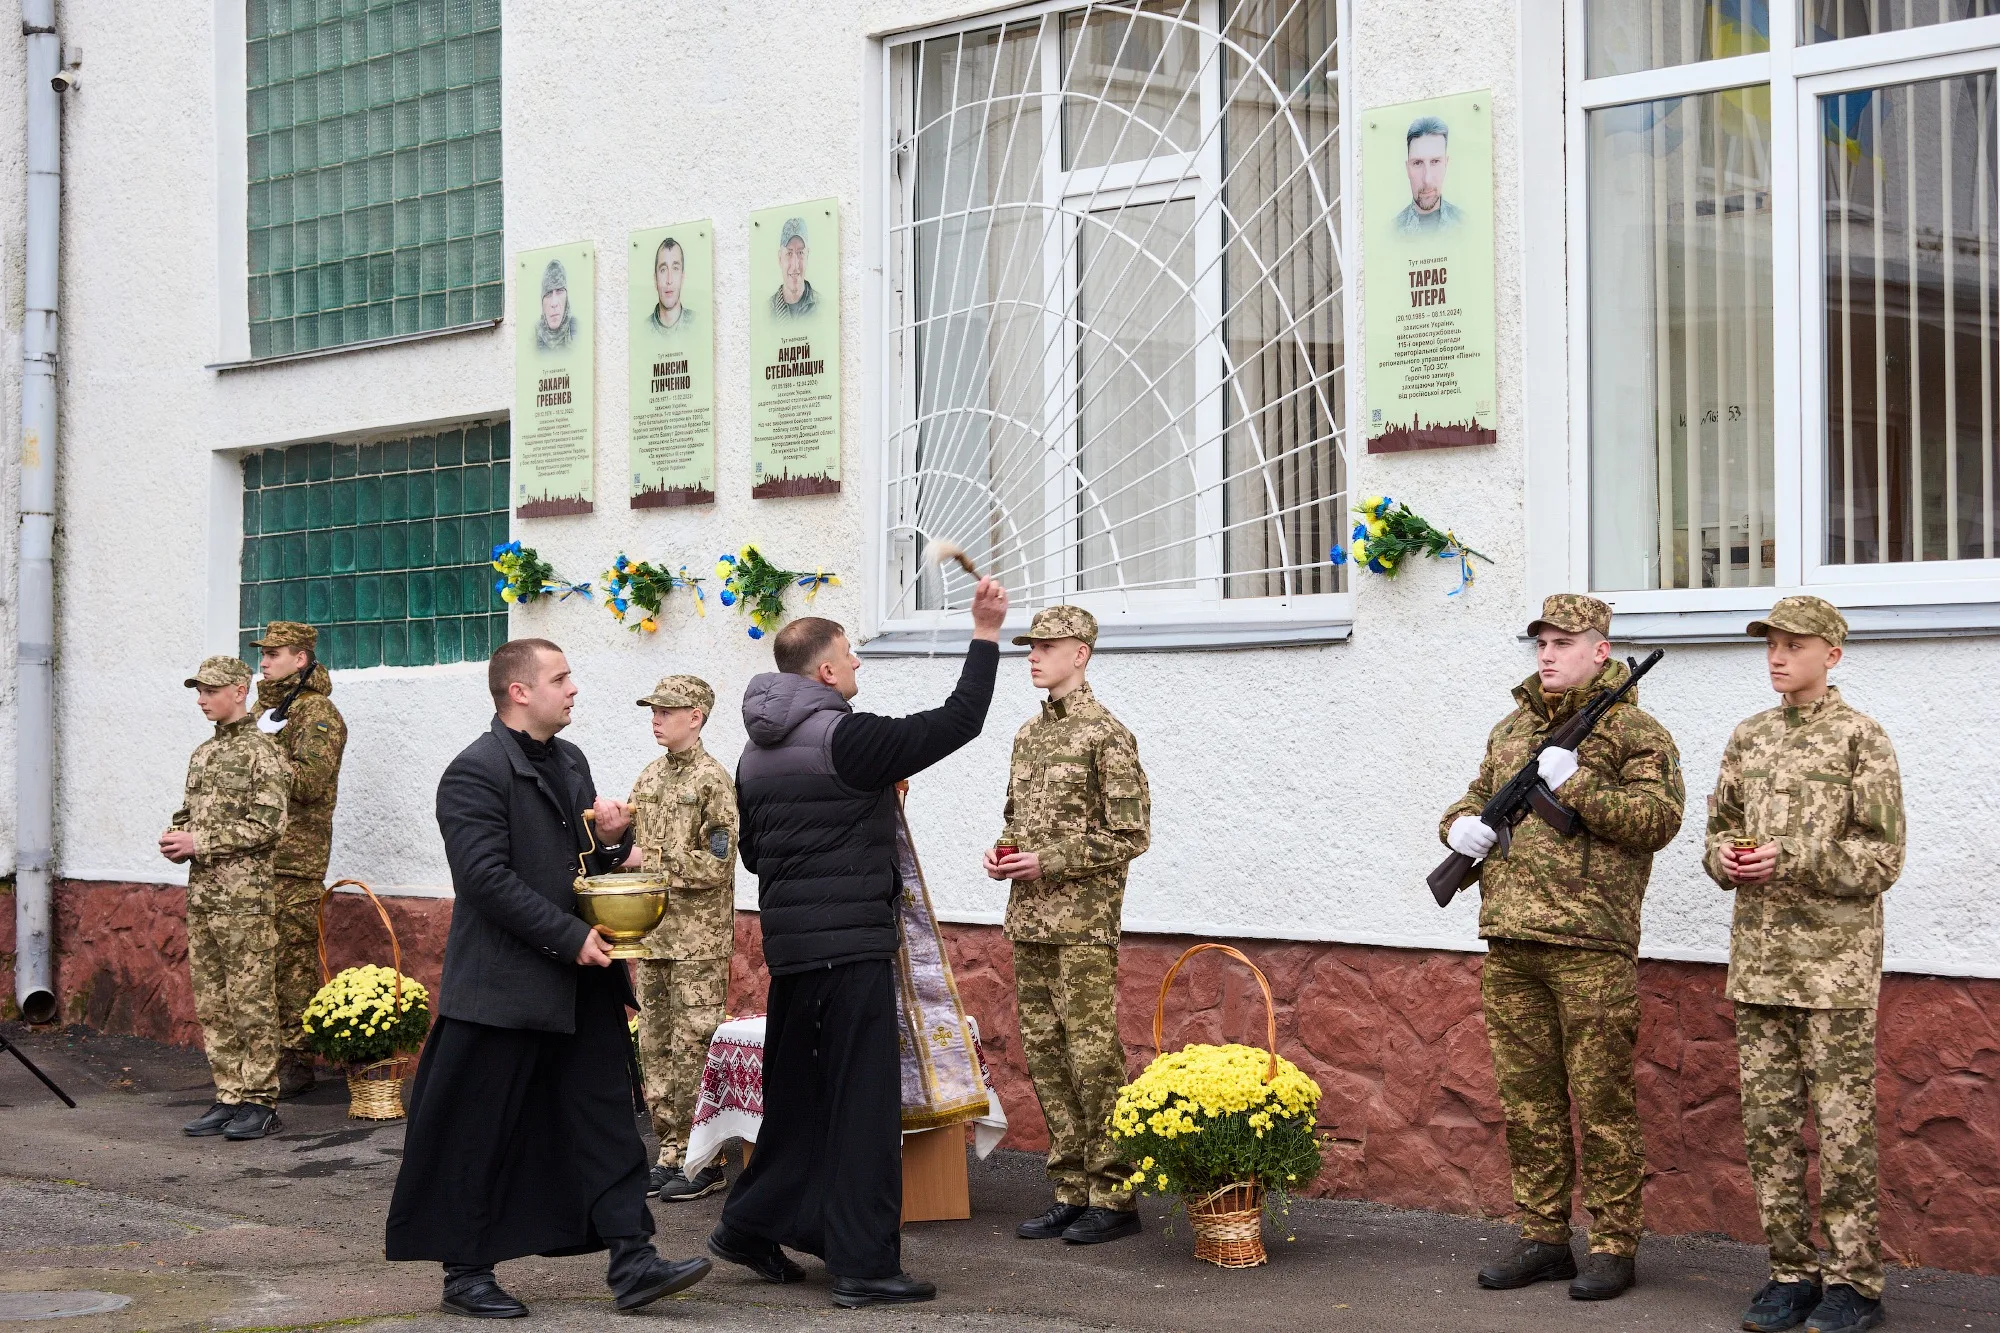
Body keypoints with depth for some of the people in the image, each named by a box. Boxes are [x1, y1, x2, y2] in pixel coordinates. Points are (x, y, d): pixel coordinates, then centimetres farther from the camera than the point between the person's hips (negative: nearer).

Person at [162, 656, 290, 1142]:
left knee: (251, 1003, -5)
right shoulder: (203, 753, 17)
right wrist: (177, 838, 2)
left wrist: (200, 843, -15)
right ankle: (229, 1097, 15)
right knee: (211, 1006, 9)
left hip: (246, 899, -8)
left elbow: (267, 825, -15)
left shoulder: (261, 751, -8)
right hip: (202, 897, 8)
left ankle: (260, 1101, 0)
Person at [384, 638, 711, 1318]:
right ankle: (465, 1273, 14)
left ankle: (631, 1261, 6)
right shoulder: (475, 773, -12)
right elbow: (488, 879, -19)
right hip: (502, 987, -8)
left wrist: (613, 838, -1)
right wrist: (569, 936, -19)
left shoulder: (570, 762, 15)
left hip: (581, 982, 8)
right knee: (480, 1137, 3)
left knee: (607, 1121, 5)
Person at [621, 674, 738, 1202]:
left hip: (698, 940, -7)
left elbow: (714, 866, -17)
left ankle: (704, 1162, 3)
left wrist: (651, 859, -17)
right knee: (656, 1047, 10)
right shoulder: (650, 777, 12)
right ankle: (671, 1153, 17)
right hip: (652, 936, 7)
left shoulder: (713, 781, -11)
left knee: (693, 1048, -4)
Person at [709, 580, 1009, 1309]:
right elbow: (957, 722, -14)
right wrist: (985, 634, -7)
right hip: (850, 941, -8)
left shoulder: (756, 753, 12)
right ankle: (863, 1264, -3)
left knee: (796, 1091, 19)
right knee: (864, 1099, -4)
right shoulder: (848, 739, -14)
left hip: (788, 939, 8)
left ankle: (752, 1226, 25)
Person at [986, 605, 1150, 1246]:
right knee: (1044, 1055, 8)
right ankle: (1073, 1191, 16)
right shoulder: (1030, 733, 15)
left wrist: (1049, 862, -16)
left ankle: (1114, 1197, 1)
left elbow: (1129, 835, -12)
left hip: (1083, 922, -8)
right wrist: (1002, 852, 5)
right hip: (1029, 921, 8)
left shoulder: (1106, 734, -9)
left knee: (1092, 1054, -7)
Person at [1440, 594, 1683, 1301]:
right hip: (1511, 947, 7)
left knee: (1601, 1101, -1)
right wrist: (1461, 824, 6)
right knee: (1527, 1100, 10)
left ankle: (1612, 1247, 7)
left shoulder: (1633, 732, -2)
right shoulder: (1512, 729, 18)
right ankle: (1543, 1239, 19)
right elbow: (1477, 795, 29)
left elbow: (1658, 818, -13)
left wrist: (1575, 783, -17)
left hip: (1591, 948, -6)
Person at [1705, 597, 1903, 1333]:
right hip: (1759, 959, 5)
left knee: (1842, 1127, -2)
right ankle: (1792, 1272, 17)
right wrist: (1726, 858, -3)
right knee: (1769, 1124, 7)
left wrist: (1790, 861, -18)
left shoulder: (1861, 738, -4)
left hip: (1836, 961, -5)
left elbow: (1881, 858, -8)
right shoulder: (1749, 737, 13)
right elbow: (1721, 825, 20)